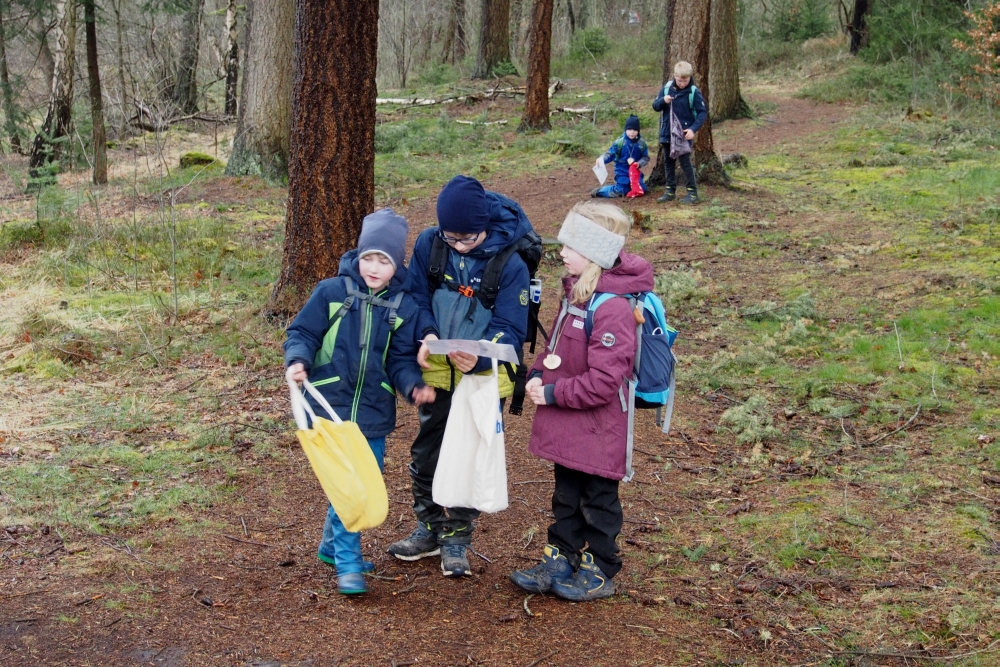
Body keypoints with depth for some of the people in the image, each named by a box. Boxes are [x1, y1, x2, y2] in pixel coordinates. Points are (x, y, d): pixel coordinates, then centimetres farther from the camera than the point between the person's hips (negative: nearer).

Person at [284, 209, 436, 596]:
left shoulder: (404, 308, 2)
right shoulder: (331, 292, -6)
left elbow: (401, 360, 4)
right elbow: (302, 333, -2)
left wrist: (415, 386, -15)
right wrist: (297, 360, -22)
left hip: (373, 414, 4)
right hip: (331, 407, -4)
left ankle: (333, 544, 36)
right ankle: (348, 564, 5)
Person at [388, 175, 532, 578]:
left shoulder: (510, 263, -19)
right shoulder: (429, 245, -9)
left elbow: (510, 329, -17)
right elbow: (416, 298, 0)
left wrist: (478, 358, -36)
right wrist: (426, 336, -20)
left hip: (484, 377, -3)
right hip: (437, 373, 3)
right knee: (426, 453, 15)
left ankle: (456, 537, 26)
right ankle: (429, 528, 33)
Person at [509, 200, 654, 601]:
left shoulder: (612, 309, -26)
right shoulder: (576, 292, 4)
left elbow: (602, 382, -28)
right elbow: (555, 346, 17)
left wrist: (552, 393, -20)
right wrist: (537, 375, -1)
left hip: (597, 431, -9)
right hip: (567, 428, 9)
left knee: (597, 501, 10)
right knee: (566, 498, 20)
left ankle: (599, 572, 25)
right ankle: (559, 563, 34)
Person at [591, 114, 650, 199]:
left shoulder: (641, 143, -5)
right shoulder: (620, 142, -14)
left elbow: (645, 157, 2)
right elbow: (610, 153, -16)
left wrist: (639, 163, -20)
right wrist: (602, 159, -37)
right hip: (622, 171, -5)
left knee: (641, 189, 5)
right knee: (620, 192, -13)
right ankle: (599, 191, 10)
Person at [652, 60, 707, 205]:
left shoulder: (694, 92, -11)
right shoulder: (667, 88, 0)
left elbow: (703, 112, -8)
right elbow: (655, 106, 5)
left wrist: (694, 129, -20)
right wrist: (663, 100, -18)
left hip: (684, 134, -5)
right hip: (667, 133, 5)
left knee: (685, 162, -4)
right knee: (668, 162, 12)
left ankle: (692, 192, 3)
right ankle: (670, 191, 22)